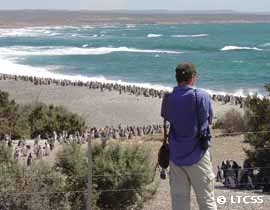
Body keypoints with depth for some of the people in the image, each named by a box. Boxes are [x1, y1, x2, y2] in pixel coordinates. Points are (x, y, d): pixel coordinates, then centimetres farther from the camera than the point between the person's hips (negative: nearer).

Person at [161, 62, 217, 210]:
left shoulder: (168, 99, -2)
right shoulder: (202, 96, -10)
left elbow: (166, 117, 8)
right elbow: (209, 119, 2)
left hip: (175, 155, 3)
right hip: (197, 154, -3)